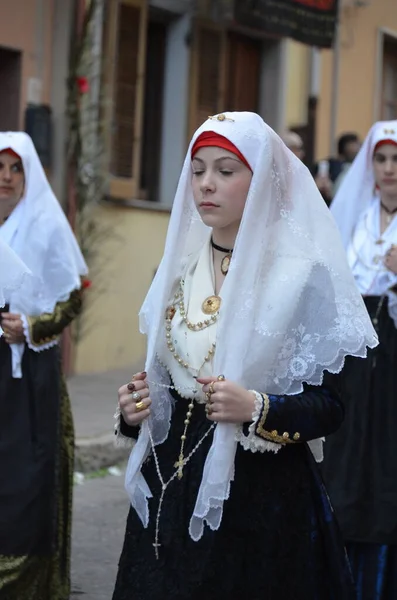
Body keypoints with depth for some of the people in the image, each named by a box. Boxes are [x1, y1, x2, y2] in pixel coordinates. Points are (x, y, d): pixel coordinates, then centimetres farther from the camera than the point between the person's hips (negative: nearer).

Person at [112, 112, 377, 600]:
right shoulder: (180, 266, 8)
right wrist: (135, 410, -3)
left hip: (261, 496, -5)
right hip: (172, 485, 5)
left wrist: (257, 409, -25)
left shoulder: (302, 275, -9)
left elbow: (328, 405, -9)